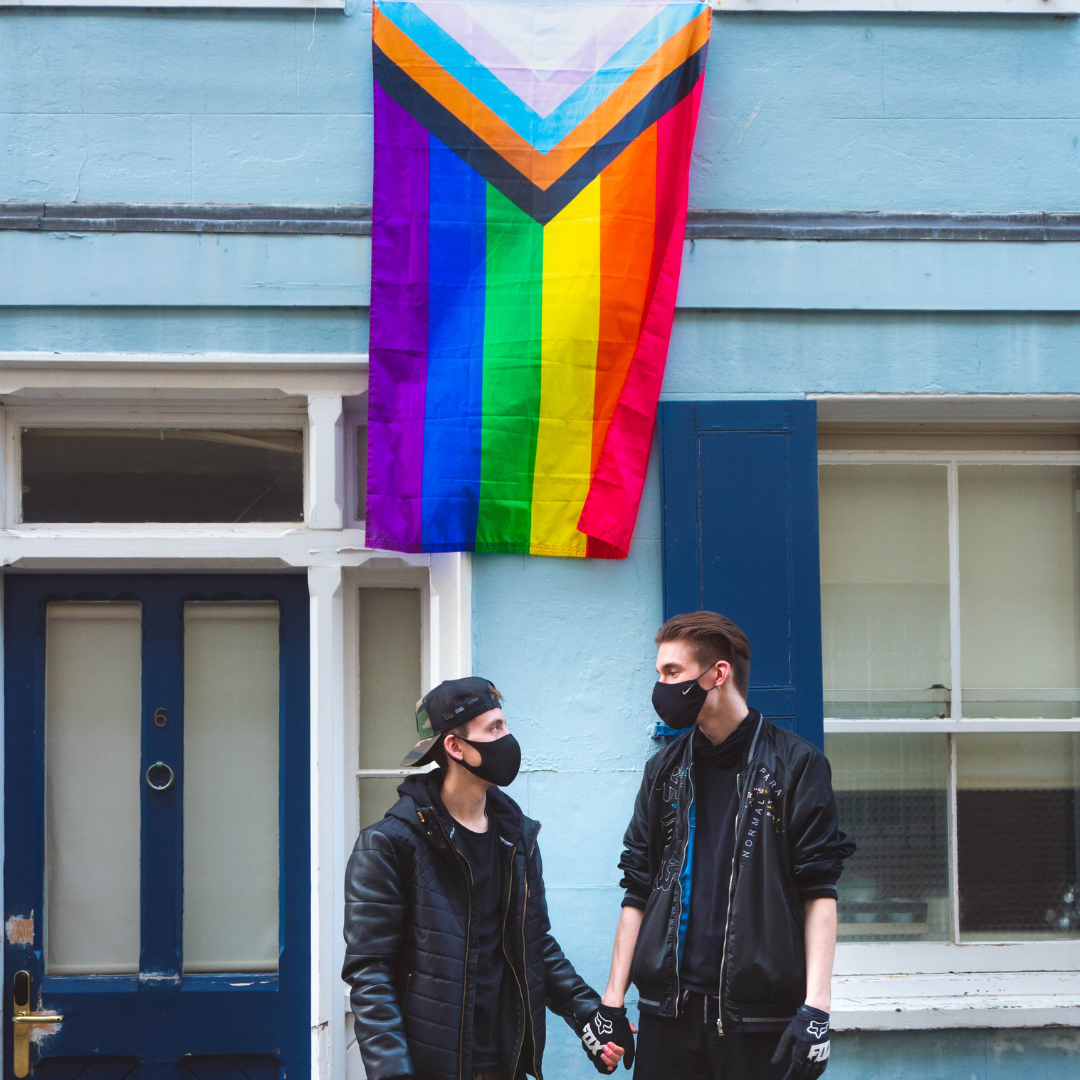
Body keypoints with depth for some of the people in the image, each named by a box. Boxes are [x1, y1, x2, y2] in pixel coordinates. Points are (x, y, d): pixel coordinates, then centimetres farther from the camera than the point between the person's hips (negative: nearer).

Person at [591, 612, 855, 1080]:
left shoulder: (795, 763, 0)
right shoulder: (664, 770, 13)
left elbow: (819, 892, -4)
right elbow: (638, 892, 14)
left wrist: (815, 1007, -13)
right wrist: (612, 1001, 6)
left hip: (762, 1020, -4)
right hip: (668, 1014, 4)